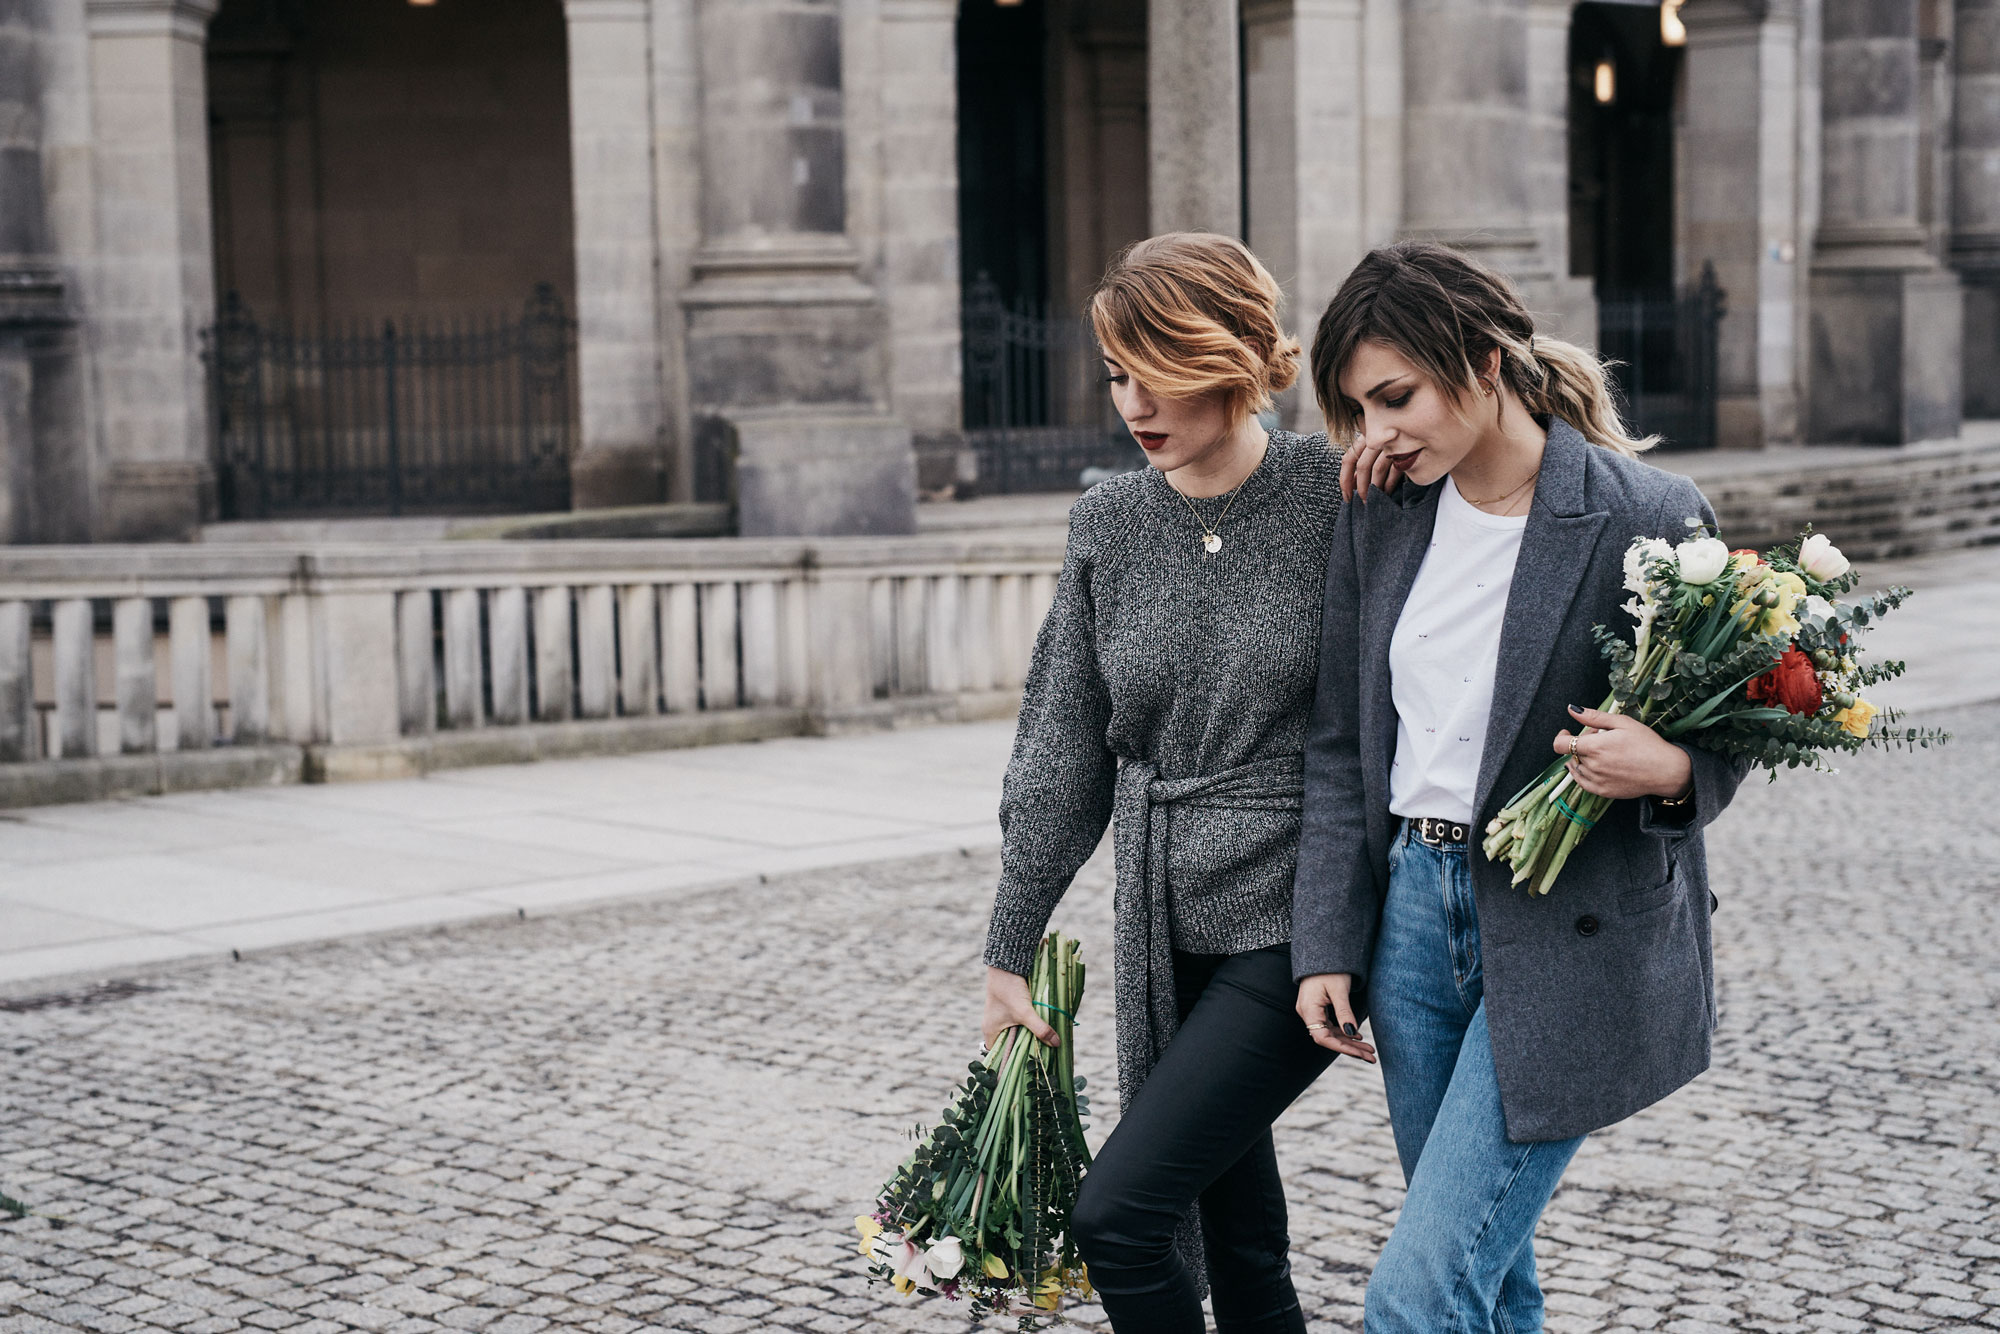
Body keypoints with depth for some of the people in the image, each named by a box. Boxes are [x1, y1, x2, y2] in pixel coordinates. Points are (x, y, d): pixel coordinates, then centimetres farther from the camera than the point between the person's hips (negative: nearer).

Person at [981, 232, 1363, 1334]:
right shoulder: (1107, 523, 4)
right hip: (1167, 937, 5)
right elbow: (1062, 754, 8)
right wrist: (1011, 954, 10)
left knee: (1117, 1212, -12)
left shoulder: (1338, 496, -9)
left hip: (1296, 925, -5)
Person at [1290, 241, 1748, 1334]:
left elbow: (1724, 738, -1)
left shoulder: (1647, 518, -11)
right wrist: (1326, 947, 6)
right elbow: (1340, 747, 10)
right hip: (1415, 907, 6)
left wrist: (1669, 770, -24)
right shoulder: (1381, 517, 4)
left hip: (1568, 935, -5)